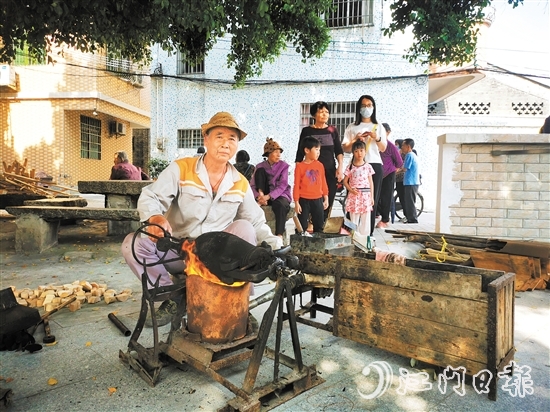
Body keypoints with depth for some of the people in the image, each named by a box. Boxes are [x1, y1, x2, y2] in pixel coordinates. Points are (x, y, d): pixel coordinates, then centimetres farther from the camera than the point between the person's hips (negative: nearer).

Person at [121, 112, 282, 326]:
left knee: (244, 227, -25)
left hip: (217, 256, 1)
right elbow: (150, 197, -16)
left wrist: (276, 247, -11)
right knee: (133, 244, -23)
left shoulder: (241, 184, 3)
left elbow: (257, 223, 6)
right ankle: (172, 298, -5)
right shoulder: (180, 168, -8)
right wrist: (155, 217, -41)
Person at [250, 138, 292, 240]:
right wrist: (259, 195, -26)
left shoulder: (283, 166, -3)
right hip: (264, 195, 2)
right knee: (260, 170, -14)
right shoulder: (260, 166, 3)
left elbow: (282, 186, -14)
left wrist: (269, 196, -29)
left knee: (280, 205, -40)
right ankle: (260, 196, -23)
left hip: (281, 194, -2)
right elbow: (252, 186, -4)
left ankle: (279, 235, -39)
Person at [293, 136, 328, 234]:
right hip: (304, 201, -4)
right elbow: (296, 185, -6)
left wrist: (326, 198, 9)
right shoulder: (300, 166, -8)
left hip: (318, 200, 4)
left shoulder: (320, 165, 3)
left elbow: (323, 183, 9)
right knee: (302, 227, 5)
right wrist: (296, 202, -7)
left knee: (319, 226, 12)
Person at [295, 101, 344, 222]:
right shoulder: (306, 131, 5)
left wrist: (340, 167, -5)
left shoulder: (333, 130, 9)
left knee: (328, 202, 0)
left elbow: (339, 151, 10)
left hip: (330, 172, 2)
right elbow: (300, 153, 7)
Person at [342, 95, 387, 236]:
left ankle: (369, 233, 4)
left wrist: (377, 138, -10)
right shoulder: (352, 127, 10)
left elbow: (383, 149, 7)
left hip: (375, 165, 1)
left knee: (372, 199, -1)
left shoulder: (379, 127, 14)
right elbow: (345, 149, 5)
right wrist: (355, 139, -11)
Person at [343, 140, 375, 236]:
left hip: (366, 195, 1)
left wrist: (372, 197, 4)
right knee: (353, 220, 5)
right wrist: (351, 190, -12)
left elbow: (371, 182, 6)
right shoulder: (350, 167, 2)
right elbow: (345, 181, 5)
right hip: (354, 196, -1)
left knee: (365, 220, 4)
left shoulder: (368, 167, 4)